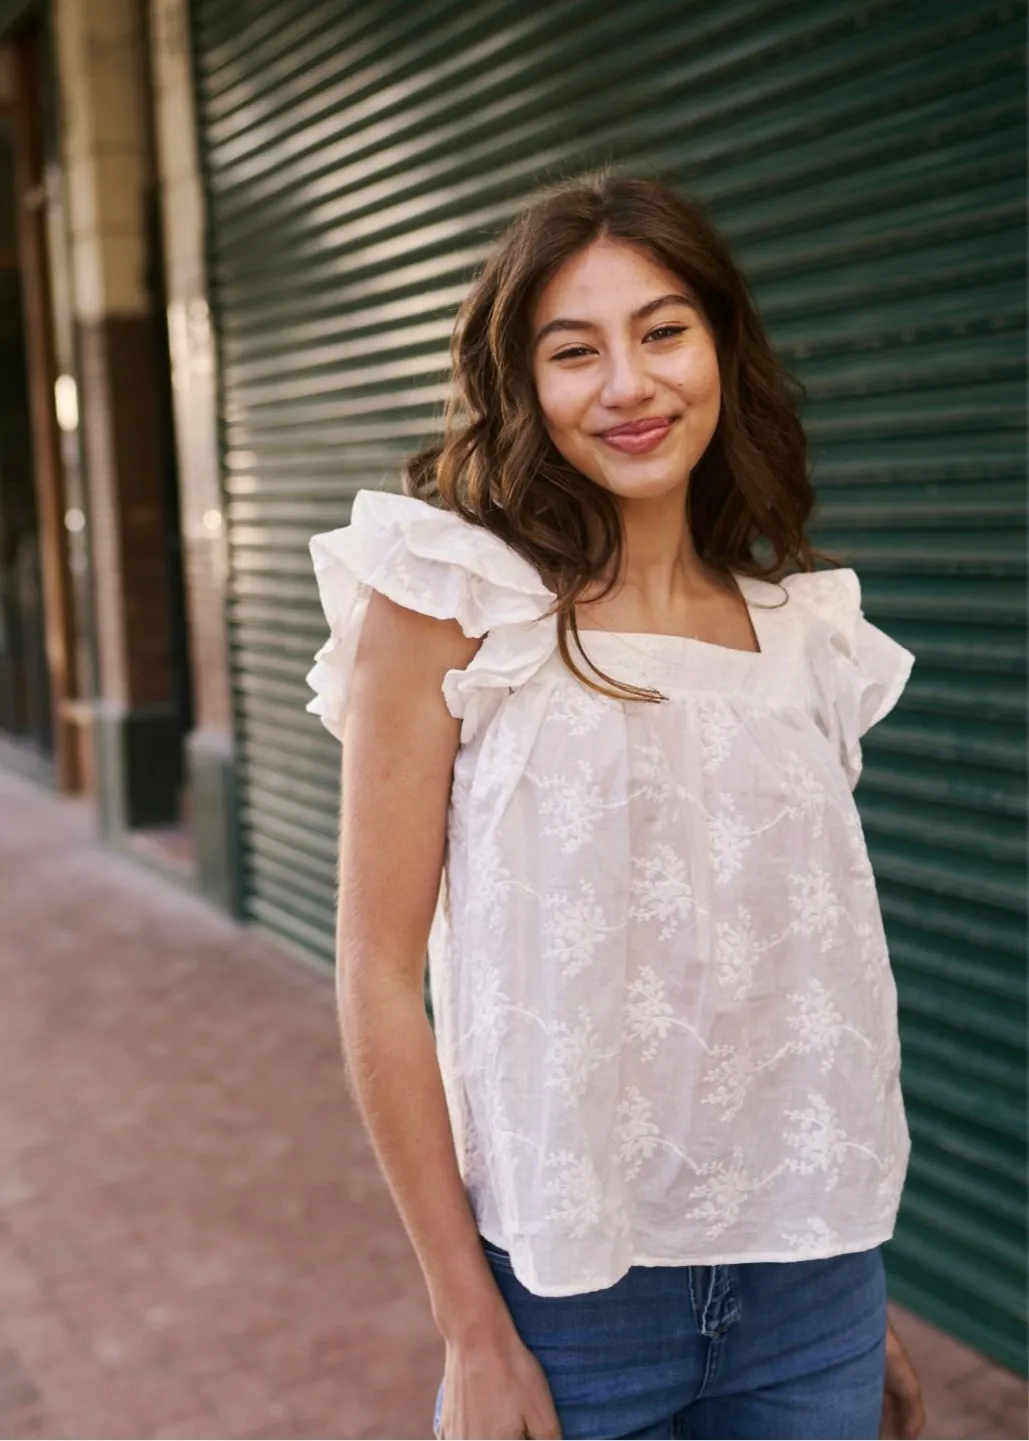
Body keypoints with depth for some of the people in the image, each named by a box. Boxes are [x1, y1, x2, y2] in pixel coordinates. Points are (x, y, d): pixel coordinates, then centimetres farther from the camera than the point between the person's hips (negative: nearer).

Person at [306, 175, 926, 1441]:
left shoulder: (798, 628, 3)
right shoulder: (448, 605, -10)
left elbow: (816, 965, 9)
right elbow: (378, 972, -12)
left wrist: (857, 1297, 12)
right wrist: (472, 1336, -11)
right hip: (571, 1282, -4)